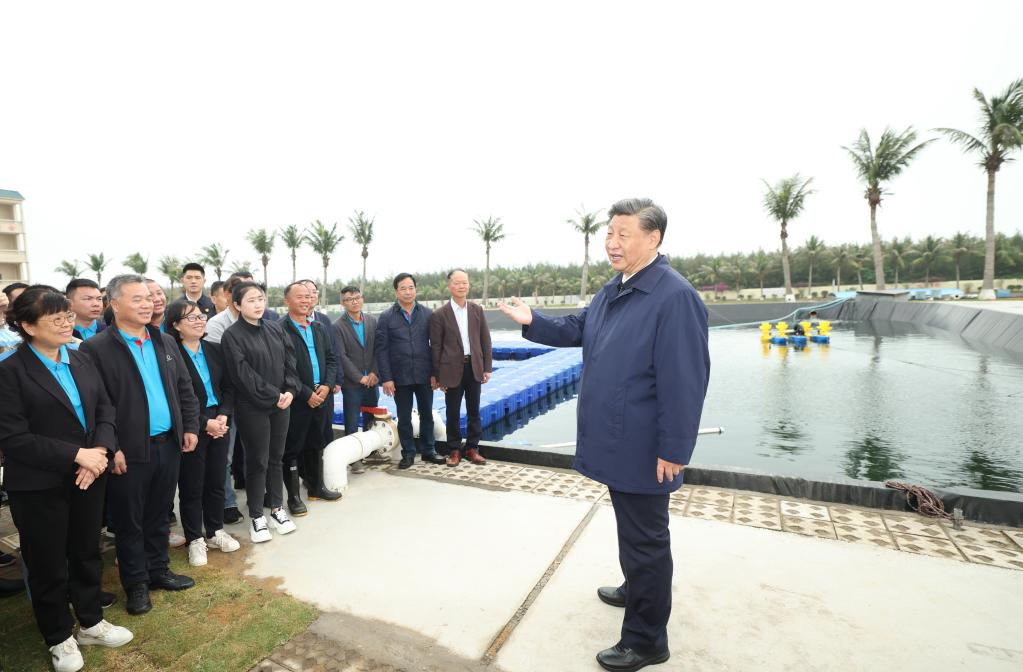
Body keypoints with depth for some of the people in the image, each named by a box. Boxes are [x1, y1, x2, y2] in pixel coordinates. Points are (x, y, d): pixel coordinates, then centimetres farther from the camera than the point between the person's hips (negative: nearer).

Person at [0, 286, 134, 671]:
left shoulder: (81, 360, 4)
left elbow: (105, 409, 4)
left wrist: (101, 451, -13)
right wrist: (76, 454, -20)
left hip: (88, 477, 5)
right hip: (39, 487, -5)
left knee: (87, 553, 19)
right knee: (48, 565, 13)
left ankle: (91, 623, 38)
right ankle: (59, 639, 33)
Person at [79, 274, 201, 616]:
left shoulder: (166, 342, 8)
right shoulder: (96, 348, -10)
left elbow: (185, 388, 12)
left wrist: (190, 427, 6)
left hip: (168, 444, 5)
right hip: (129, 451, -5)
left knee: (159, 514, 18)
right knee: (129, 521, 11)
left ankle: (158, 570, 35)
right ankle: (136, 584, 27)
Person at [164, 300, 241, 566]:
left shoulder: (214, 350, 6)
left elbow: (228, 387, 9)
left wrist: (223, 416, -6)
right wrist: (205, 423, -13)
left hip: (219, 423, 5)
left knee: (216, 481, 14)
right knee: (191, 485, 8)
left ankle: (215, 532, 30)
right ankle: (195, 540, 23)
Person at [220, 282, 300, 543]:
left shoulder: (276, 329, 6)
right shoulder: (232, 335, -9)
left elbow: (290, 361, 5)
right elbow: (243, 374, -15)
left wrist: (290, 391, -10)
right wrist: (273, 396, -15)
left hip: (282, 404, 4)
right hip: (252, 407, -4)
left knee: (276, 457, 14)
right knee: (257, 461, 5)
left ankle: (277, 508, 29)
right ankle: (257, 517, 20)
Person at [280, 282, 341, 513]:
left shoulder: (319, 328, 12)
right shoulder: (280, 330, -11)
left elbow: (331, 358, 13)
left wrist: (327, 385, -3)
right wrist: (306, 393, -15)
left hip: (320, 397, 6)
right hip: (296, 400, -6)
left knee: (316, 445, 18)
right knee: (293, 448, 5)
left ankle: (316, 486, 33)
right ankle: (294, 496, 17)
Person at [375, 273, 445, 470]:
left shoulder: (428, 314, 2)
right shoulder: (386, 317, -1)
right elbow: (382, 350, -3)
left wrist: (435, 373, -2)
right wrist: (386, 378, -8)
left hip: (424, 375, 1)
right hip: (400, 377, -1)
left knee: (427, 414, 12)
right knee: (404, 418, 9)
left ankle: (428, 450, 28)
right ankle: (408, 453, 24)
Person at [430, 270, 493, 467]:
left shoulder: (477, 310, 5)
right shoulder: (439, 314, -4)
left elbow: (485, 340, 7)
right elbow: (436, 346, -3)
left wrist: (487, 367, 2)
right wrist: (438, 376, -5)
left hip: (474, 367, 3)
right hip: (452, 369, -3)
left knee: (474, 411, 10)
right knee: (453, 413, 6)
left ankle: (472, 448, 22)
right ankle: (454, 450, 19)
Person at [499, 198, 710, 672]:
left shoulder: (674, 296, -22)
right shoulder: (612, 290, 8)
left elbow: (684, 381, -24)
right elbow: (577, 330, 19)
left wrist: (674, 449, -21)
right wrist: (533, 322, 5)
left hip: (644, 448, -9)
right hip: (614, 439, 9)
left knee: (644, 538, 7)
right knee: (631, 525, 27)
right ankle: (637, 591, 50)